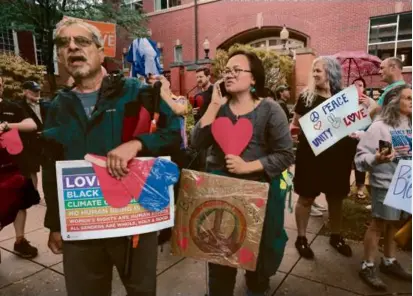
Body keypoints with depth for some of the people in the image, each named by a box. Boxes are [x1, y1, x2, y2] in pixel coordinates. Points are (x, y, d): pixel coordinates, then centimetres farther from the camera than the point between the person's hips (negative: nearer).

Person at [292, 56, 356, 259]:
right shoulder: (307, 96, -1)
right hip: (311, 154, -2)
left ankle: (336, 236, 37)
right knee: (306, 197, 6)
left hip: (337, 155, 3)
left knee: (336, 197, 16)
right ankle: (301, 238, 22)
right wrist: (291, 131, -17)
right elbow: (295, 123, 4)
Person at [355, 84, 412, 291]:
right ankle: (367, 266, 16)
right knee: (378, 224, 2)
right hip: (385, 184, -6)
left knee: (394, 224, 18)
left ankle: (389, 262, 36)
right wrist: (376, 159, -36)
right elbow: (361, 154, -19)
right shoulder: (379, 126, -14)